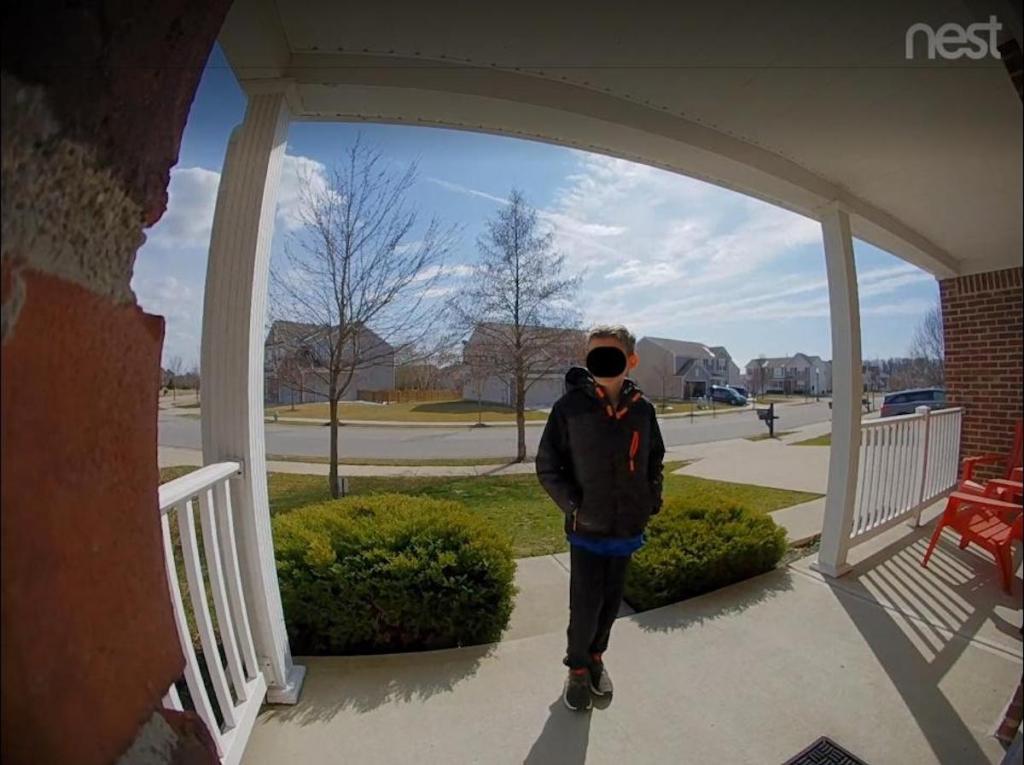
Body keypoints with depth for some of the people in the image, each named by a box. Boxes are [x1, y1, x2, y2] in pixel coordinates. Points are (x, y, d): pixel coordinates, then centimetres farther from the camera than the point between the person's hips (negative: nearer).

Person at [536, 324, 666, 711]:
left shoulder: (642, 408, -4)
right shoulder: (571, 406, -14)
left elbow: (654, 458, 13)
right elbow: (547, 465, -7)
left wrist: (651, 497, 2)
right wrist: (573, 505, -14)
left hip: (628, 527, 4)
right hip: (587, 528, -3)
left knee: (611, 601, 19)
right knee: (585, 605, 7)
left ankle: (596, 656, 45)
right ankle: (578, 668, 35)